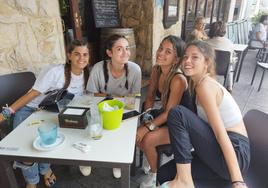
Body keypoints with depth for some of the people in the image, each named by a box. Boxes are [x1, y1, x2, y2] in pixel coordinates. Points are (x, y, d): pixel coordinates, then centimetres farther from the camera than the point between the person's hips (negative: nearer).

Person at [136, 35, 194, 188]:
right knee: (135, 135, -4)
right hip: (165, 116, 7)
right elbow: (150, 96, 3)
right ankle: (156, 158, 25)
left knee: (147, 139, -22)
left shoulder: (178, 79, -29)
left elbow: (170, 112, -24)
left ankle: (155, 173, 10)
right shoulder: (156, 69, -6)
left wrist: (148, 127, -22)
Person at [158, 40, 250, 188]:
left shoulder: (205, 85, -16)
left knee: (177, 113, -22)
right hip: (217, 151, 8)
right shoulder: (198, 83, 11)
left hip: (235, 154, -8)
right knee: (164, 174, 5)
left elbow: (221, 133, -23)